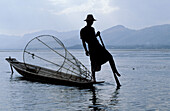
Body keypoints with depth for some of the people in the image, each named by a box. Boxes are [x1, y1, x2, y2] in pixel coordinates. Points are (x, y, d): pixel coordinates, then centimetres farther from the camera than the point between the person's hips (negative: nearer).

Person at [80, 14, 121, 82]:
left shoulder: (92, 29, 17)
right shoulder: (83, 31, -2)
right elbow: (83, 41, -5)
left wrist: (97, 35, 9)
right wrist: (86, 50, -13)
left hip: (98, 46, 6)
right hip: (92, 48, -6)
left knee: (110, 56, -3)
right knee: (93, 63, -5)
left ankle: (114, 71, 4)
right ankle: (93, 78, 6)